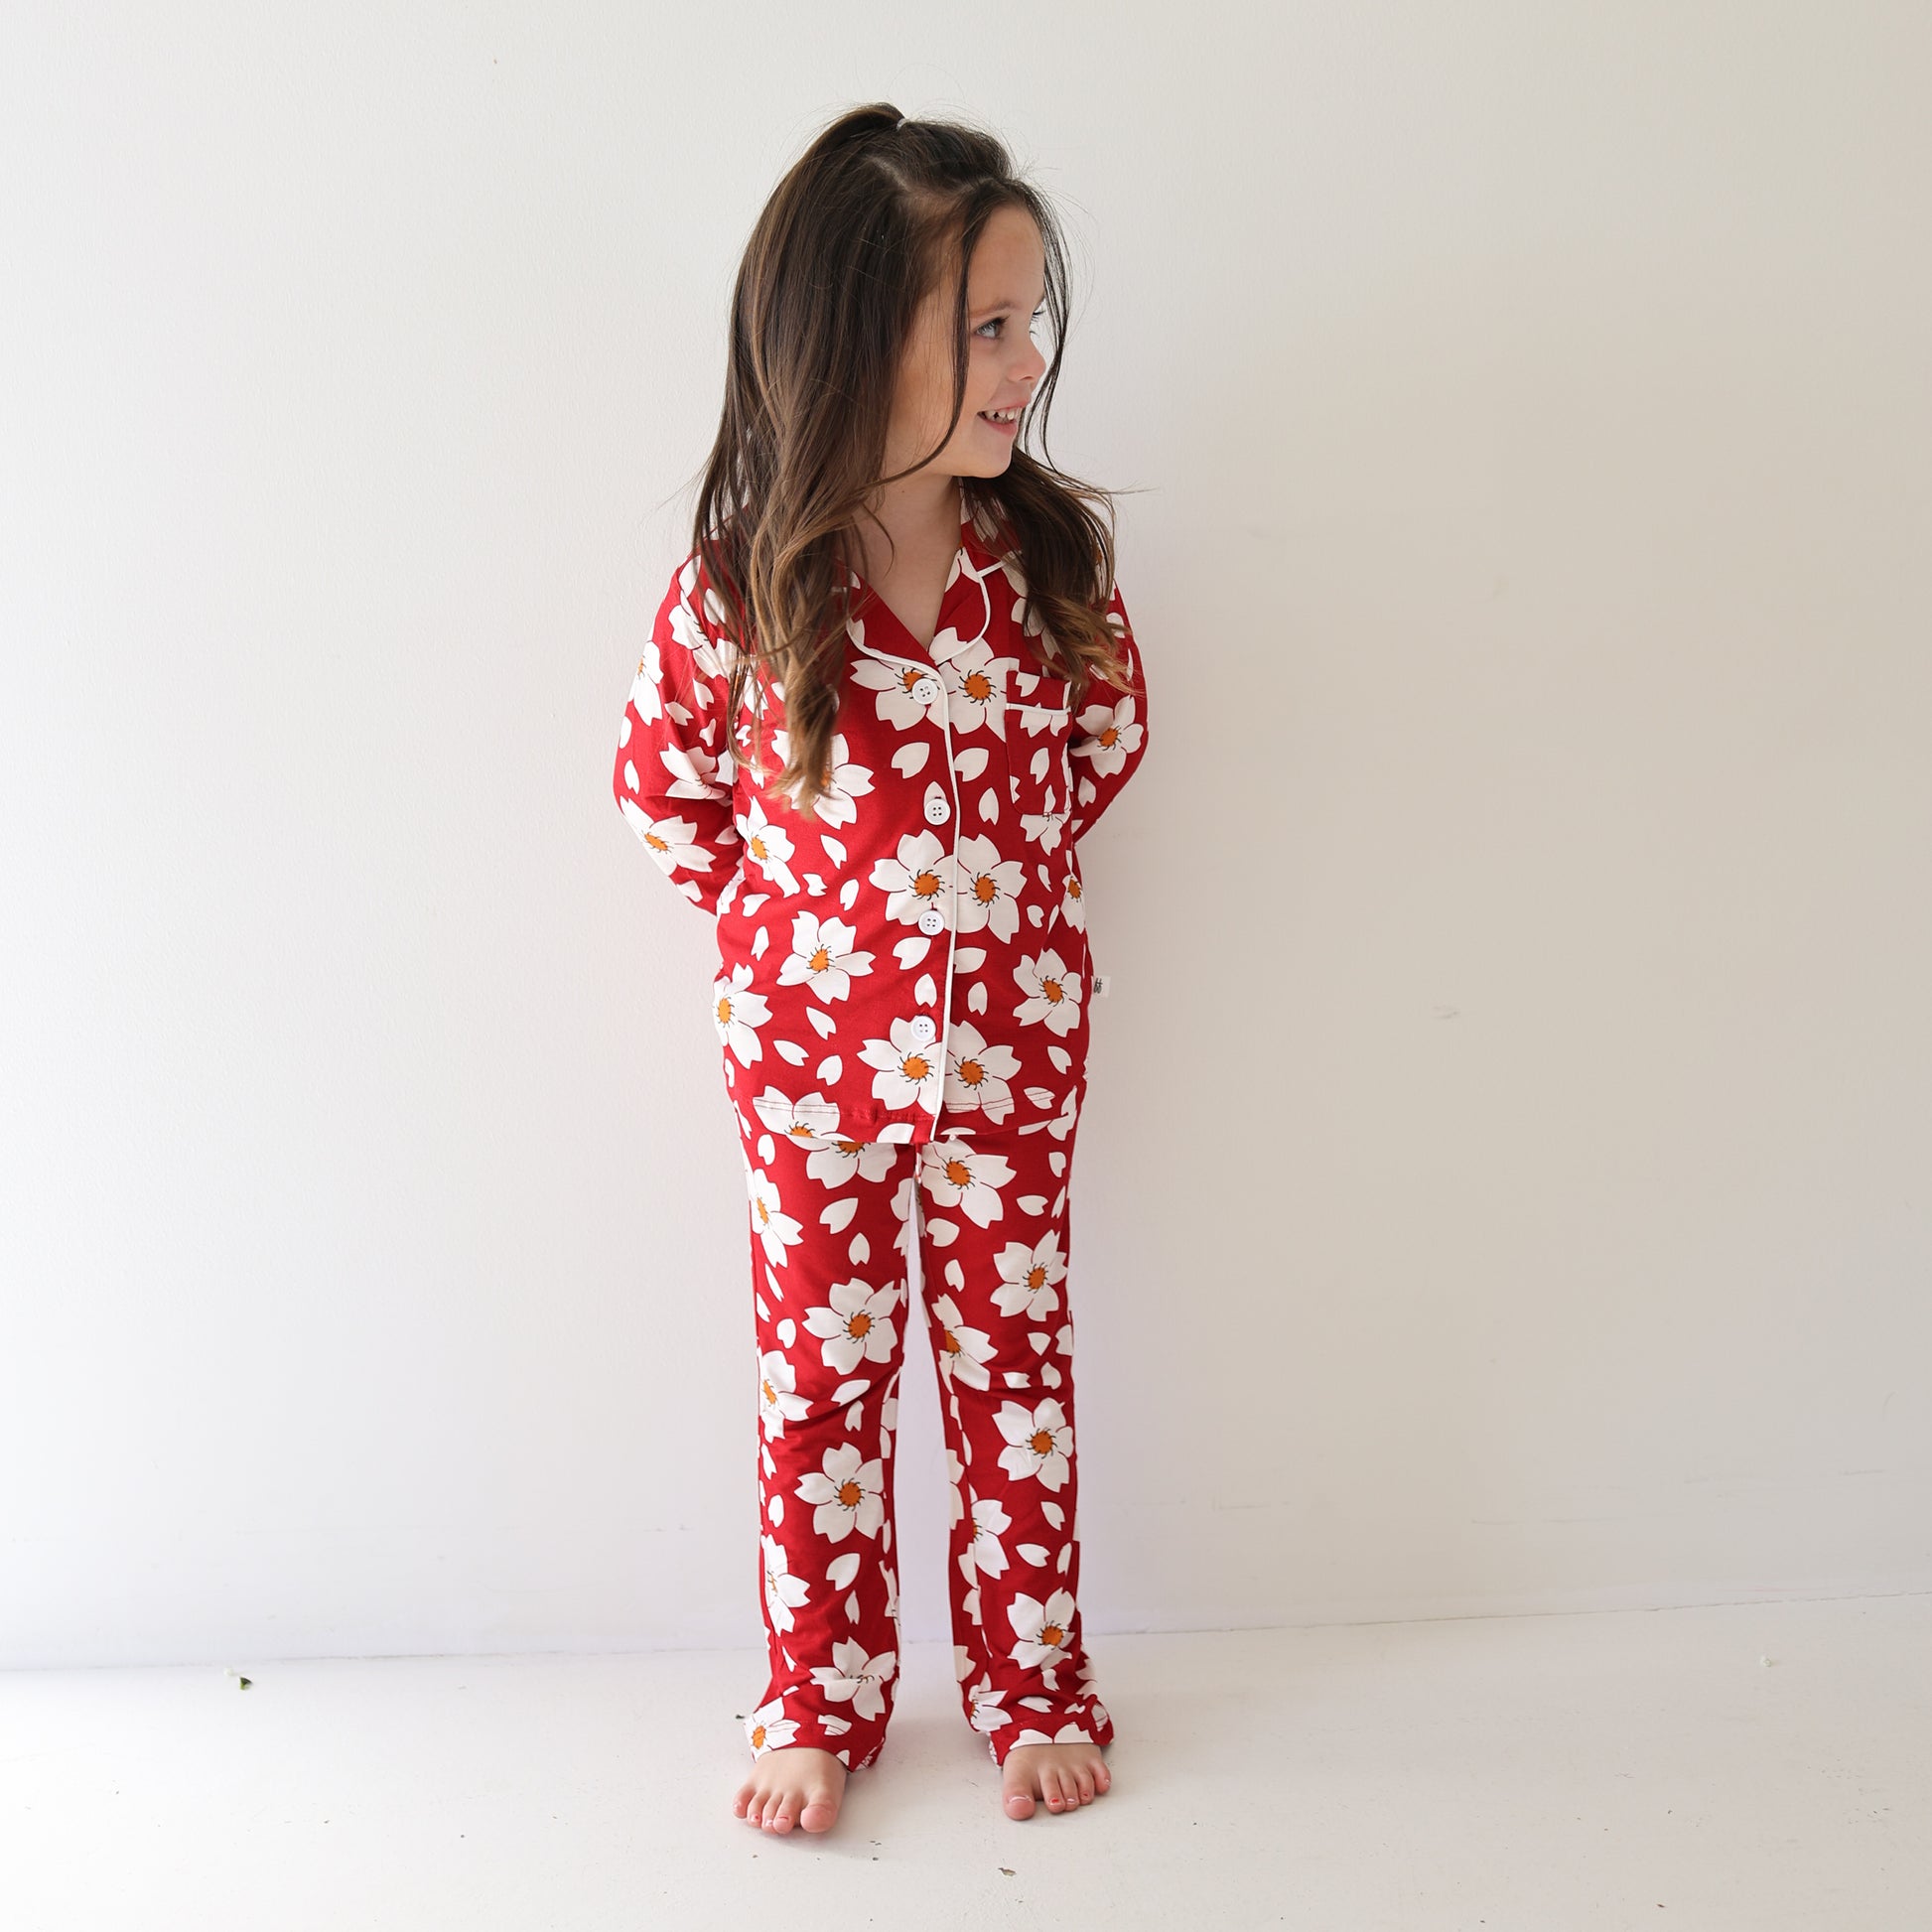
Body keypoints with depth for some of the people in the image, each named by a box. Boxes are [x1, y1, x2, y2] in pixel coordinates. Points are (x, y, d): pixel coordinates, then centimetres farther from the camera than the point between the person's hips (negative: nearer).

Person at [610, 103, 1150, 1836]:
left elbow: (1108, 735, 7)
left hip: (1013, 1045, 1)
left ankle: (1032, 1680, 33)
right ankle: (821, 1696, 32)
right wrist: (789, 920, 2)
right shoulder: (737, 591, -17)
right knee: (822, 1381, 13)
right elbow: (663, 785, -1)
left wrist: (1004, 888, 7)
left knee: (1014, 1365, 14)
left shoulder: (1055, 557, -11)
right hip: (808, 1049, -1)